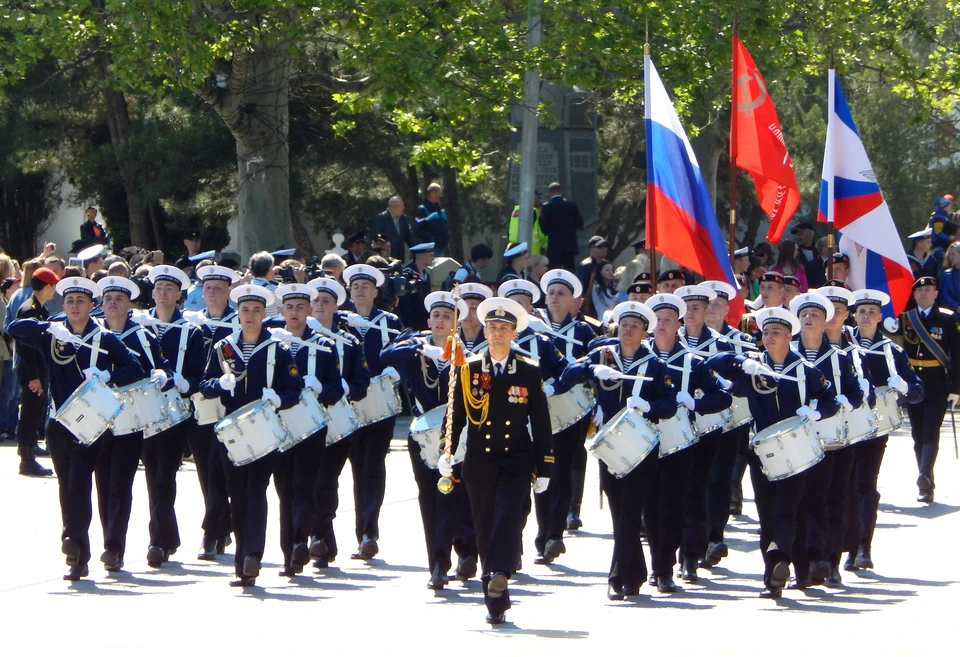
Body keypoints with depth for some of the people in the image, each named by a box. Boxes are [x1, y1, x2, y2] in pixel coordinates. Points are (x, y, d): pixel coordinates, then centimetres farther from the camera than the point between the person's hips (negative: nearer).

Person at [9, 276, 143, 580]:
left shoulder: (105, 339, 1)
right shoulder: (51, 335, 7)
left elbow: (135, 370, -5)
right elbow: (15, 328, -5)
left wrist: (106, 375, -21)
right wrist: (50, 328, -17)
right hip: (59, 425, 3)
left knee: (79, 484, -16)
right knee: (67, 487, 6)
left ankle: (74, 540, -18)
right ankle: (79, 555, 12)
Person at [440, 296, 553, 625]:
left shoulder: (529, 372, 5)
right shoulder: (469, 370, 7)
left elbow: (541, 422, 7)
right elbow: (456, 415, 8)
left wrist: (544, 469, 3)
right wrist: (446, 452, -6)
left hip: (517, 461, -1)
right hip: (480, 460, 1)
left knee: (510, 514, -24)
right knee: (485, 527, 0)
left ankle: (499, 576, -36)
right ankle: (495, 601, 5)